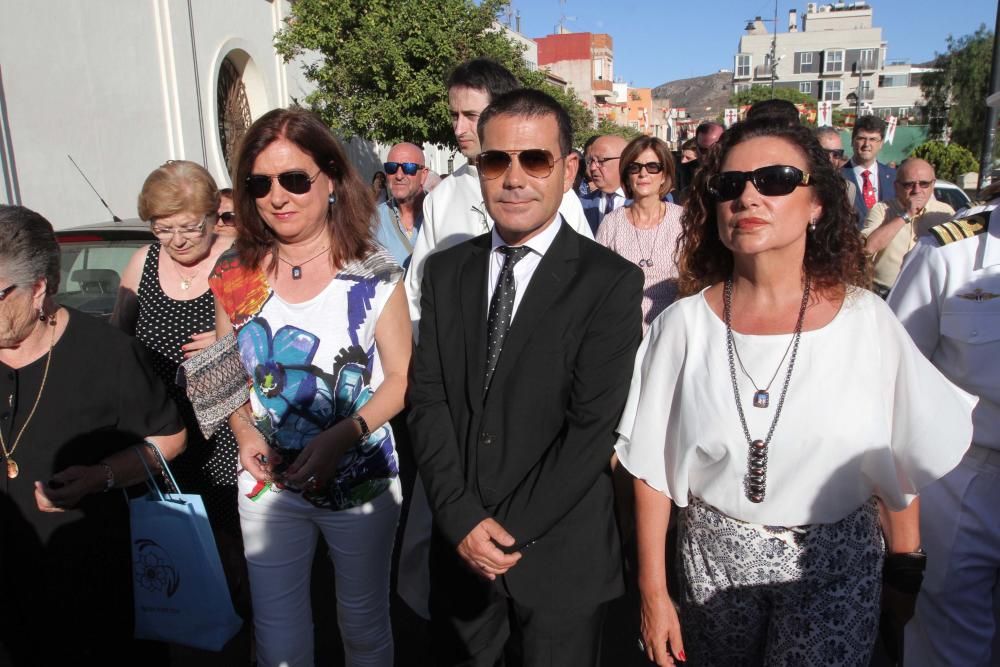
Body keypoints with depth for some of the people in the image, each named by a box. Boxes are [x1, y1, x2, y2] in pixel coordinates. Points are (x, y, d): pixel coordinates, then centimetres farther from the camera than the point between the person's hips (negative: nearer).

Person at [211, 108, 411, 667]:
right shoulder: (234, 273, -2)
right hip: (268, 483, 2)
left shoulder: (372, 272, -11)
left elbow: (401, 377, -7)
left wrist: (341, 436, -21)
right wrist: (246, 433, -10)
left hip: (361, 480, -2)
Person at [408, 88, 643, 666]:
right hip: (459, 548, 4)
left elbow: (593, 425, -15)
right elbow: (427, 397, -2)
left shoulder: (611, 281, -10)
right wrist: (462, 519, -11)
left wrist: (513, 531, -14)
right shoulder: (446, 271, 3)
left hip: (559, 556, -3)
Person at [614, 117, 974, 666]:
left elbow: (902, 465, 0)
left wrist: (904, 573, 7)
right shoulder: (683, 324, -10)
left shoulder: (867, 320, -10)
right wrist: (653, 592, -3)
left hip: (834, 564, 0)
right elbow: (652, 468, -5)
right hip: (712, 558, 1)